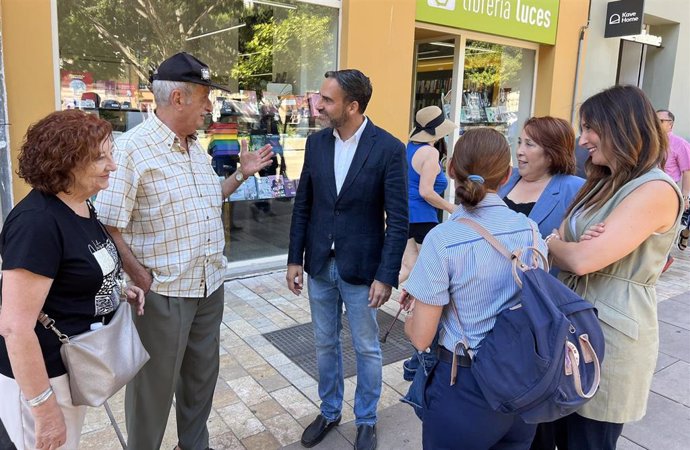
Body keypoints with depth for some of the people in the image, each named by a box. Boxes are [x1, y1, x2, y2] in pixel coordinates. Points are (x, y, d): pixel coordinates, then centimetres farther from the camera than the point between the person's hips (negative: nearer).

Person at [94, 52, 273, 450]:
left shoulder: (197, 148, 8)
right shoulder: (132, 148, -16)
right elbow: (107, 229, -17)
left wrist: (241, 174, 9)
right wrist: (144, 281, -16)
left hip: (211, 286, 8)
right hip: (163, 293, -7)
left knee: (202, 378, 22)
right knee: (154, 387, 11)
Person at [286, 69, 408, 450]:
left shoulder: (389, 149, -13)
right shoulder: (316, 143, 1)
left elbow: (398, 220, -12)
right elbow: (302, 205, 6)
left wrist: (386, 276, -15)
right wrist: (294, 258, 4)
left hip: (361, 268, -4)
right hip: (319, 265, 4)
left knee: (366, 349, 13)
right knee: (325, 344, 18)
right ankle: (329, 411, 40)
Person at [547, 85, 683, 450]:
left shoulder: (656, 190, -18)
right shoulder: (604, 184, 13)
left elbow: (584, 259, -27)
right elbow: (561, 242, 7)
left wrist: (553, 245, -5)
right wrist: (560, 244, -17)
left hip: (611, 334, -8)